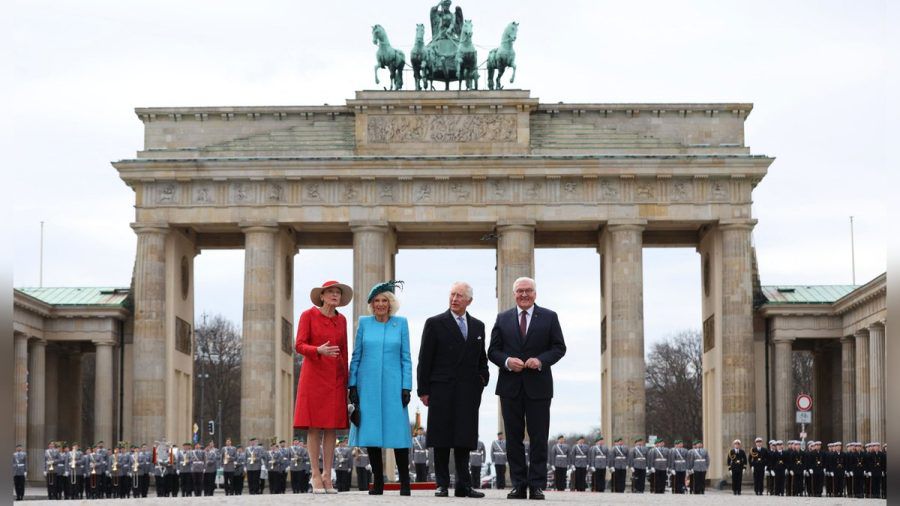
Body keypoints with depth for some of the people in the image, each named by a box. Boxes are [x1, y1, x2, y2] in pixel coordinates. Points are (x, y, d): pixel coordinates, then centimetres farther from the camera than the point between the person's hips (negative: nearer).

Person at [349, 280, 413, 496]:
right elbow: (356, 356, 9)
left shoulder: (401, 323, 5)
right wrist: (352, 385, 1)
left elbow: (406, 357, 5)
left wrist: (406, 387, -3)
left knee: (398, 431, -5)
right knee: (371, 432, 1)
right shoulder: (364, 323, 7)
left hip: (392, 385, -1)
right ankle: (378, 482, 9)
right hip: (368, 386, 1)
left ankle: (404, 482, 1)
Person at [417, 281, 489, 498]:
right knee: (442, 440, 0)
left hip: (468, 393, 3)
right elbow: (425, 360, 0)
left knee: (464, 439, 3)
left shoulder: (478, 326, 14)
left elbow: (481, 359, 21)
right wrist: (423, 390, -5)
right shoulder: (435, 324, 2)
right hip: (442, 390, -3)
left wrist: (482, 379, 4)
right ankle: (442, 484, 4)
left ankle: (464, 485, 5)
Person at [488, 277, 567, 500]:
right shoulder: (503, 319, 10)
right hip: (511, 387, 2)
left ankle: (537, 485, 1)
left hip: (538, 386, -1)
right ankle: (518, 485, 7)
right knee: (514, 438, 3)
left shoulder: (549, 317, 6)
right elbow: (493, 350, 8)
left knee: (539, 438, -1)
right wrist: (507, 361, -12)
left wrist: (541, 360, -14)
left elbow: (559, 347, 3)